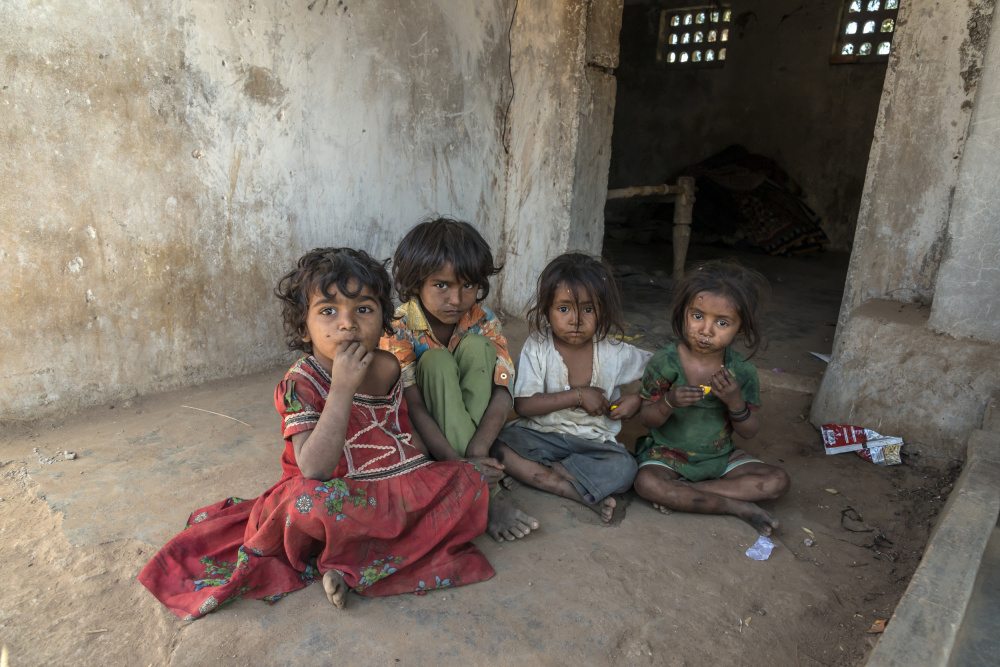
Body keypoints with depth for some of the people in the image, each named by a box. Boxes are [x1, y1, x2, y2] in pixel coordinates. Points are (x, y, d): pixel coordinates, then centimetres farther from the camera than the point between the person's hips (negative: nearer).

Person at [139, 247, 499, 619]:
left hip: (393, 489, 6)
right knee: (310, 498, -38)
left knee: (471, 480, -11)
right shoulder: (301, 384, -17)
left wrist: (448, 466, 13)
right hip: (337, 496, -6)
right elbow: (314, 470, -31)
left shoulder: (388, 368, -1)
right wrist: (342, 388, -34)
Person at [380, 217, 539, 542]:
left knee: (476, 346, -22)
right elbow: (412, 406, -28)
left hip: (470, 422, 3)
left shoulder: (483, 322, -10)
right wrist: (456, 461, -40)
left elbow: (502, 393, -19)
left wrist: (476, 451, -36)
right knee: (437, 360, -30)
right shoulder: (399, 329, -19)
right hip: (424, 431, -2)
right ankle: (485, 495, -34)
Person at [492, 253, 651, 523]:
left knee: (624, 468, -28)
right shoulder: (537, 348, -8)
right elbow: (523, 404, -15)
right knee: (500, 444, -29)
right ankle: (589, 495, -28)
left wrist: (637, 399, -8)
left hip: (593, 441, 1)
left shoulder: (614, 353, -3)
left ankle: (530, 472, -22)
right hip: (540, 435, 0)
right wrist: (578, 395, -18)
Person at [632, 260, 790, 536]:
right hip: (668, 455, -3)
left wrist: (735, 401, -24)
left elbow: (750, 432, -4)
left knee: (777, 482, -15)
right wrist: (669, 403, -31)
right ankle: (738, 506, -18)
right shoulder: (665, 362, -14)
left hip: (721, 457, 3)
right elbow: (647, 419, -10)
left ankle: (678, 494, -17)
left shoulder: (742, 371, -8)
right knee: (646, 483, -32)